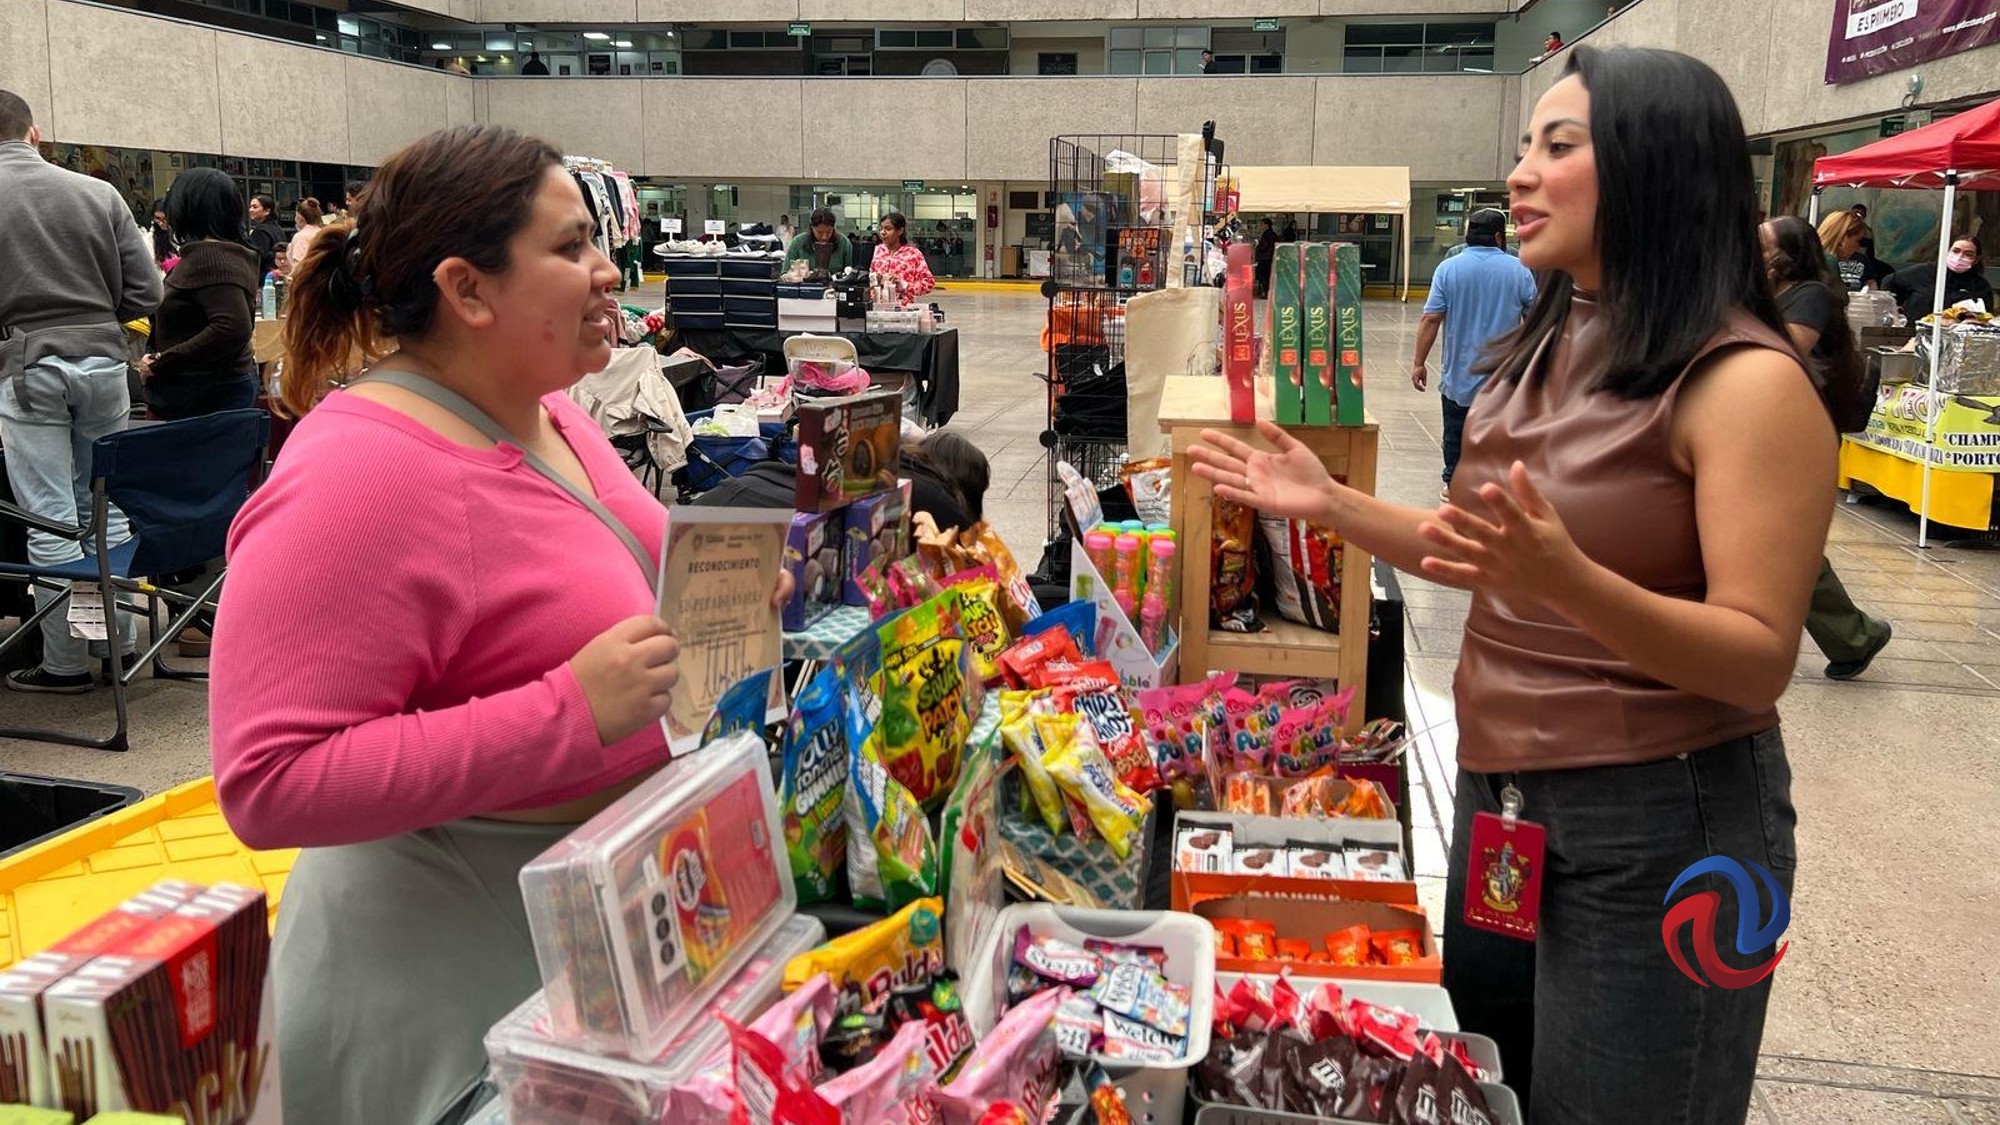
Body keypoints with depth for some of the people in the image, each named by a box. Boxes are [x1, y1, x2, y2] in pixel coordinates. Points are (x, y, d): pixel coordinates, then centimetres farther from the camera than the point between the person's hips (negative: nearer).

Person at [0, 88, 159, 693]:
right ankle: (119, 639, 20)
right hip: (102, 362, 3)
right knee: (105, 508, 13)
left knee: (51, 522, 2)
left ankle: (66, 662, 9)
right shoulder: (98, 193, 2)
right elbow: (146, 291, 1)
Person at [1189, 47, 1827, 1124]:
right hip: (1498, 792, 8)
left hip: (1659, 821, -8)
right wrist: (1330, 504, 4)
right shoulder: (1542, 351, 6)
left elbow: (1760, 662, -22)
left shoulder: (1745, 381, -18)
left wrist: (1569, 582, -38)